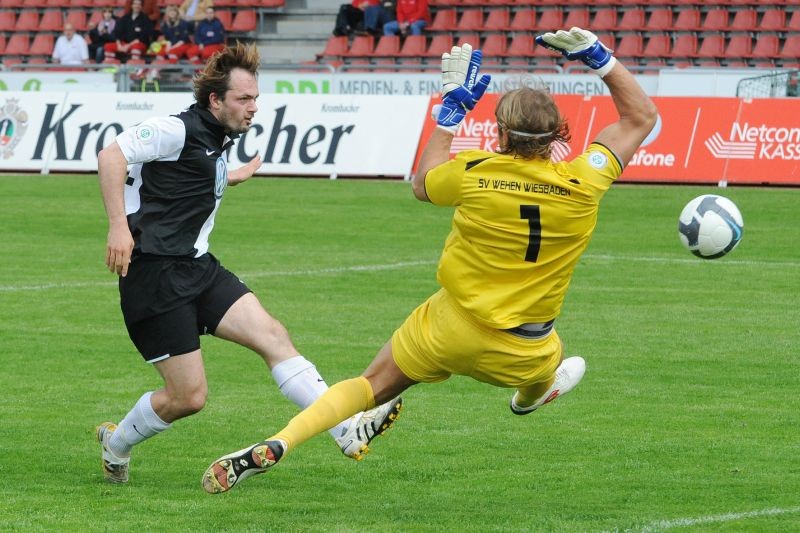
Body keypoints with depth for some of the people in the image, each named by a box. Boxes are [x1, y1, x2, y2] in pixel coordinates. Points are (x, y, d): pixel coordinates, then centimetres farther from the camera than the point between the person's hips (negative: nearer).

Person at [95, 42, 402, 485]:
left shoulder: (217, 140, 17)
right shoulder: (178, 130, -12)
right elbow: (111, 156, -19)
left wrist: (230, 179, 38)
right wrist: (119, 227, -26)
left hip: (197, 266, 9)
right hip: (155, 274, -9)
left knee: (271, 334, -8)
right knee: (188, 396, -7)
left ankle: (348, 430, -15)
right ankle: (115, 443, 21)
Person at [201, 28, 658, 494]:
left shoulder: (474, 173, -16)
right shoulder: (581, 185, -16)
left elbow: (422, 184, 10)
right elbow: (642, 116, -1)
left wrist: (452, 108, 13)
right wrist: (598, 57, 1)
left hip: (451, 327, -1)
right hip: (524, 352, 1)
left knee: (372, 385, 10)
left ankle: (274, 447, -7)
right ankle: (530, 397, 72)